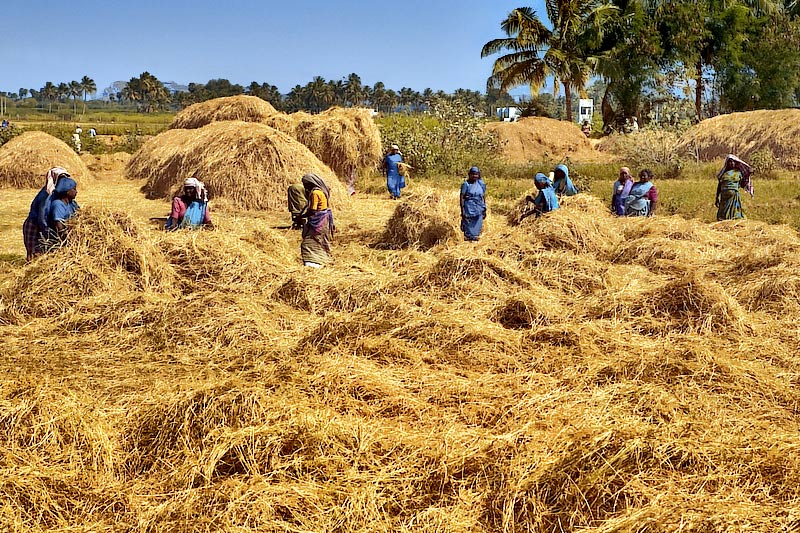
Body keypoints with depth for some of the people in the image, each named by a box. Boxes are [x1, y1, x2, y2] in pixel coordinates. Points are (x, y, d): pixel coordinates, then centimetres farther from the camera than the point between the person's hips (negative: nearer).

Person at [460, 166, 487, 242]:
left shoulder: (481, 184, 7)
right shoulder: (466, 184, -6)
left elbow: (484, 197, 13)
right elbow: (462, 197, -7)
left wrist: (484, 210, 12)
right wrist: (462, 210, -13)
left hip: (478, 209, 4)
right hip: (469, 209, -4)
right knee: (468, 227, -2)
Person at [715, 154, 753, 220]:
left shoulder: (738, 172, 9)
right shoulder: (724, 173, 9)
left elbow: (742, 185, 11)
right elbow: (719, 186, 11)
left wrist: (748, 175, 2)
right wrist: (717, 198, 7)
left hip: (734, 196, -1)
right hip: (724, 196, 1)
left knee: (735, 214, -8)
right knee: (723, 216, -3)